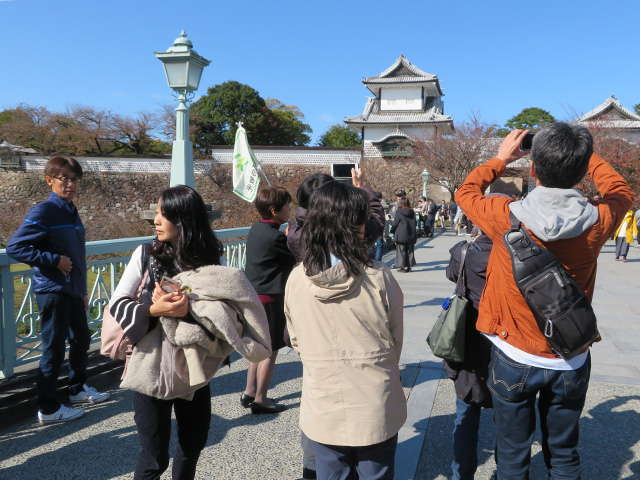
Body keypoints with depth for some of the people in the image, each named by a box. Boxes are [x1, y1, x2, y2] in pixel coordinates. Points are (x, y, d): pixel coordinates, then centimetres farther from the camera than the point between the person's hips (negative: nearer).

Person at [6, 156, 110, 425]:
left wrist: (82, 291, 19)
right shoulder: (43, 212, -13)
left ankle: (78, 389, 37)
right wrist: (54, 261, -20)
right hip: (52, 291, -8)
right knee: (54, 349, 0)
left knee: (81, 339, 18)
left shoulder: (71, 213, 12)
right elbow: (14, 247, -19)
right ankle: (48, 409, 13)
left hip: (73, 291, 8)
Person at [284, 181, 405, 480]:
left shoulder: (296, 279, -11)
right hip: (375, 411, -1)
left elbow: (296, 340, 2)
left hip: (322, 412, 2)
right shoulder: (378, 278, -16)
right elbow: (396, 341, -3)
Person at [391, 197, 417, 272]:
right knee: (410, 251, 12)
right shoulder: (412, 212, 5)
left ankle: (403, 267, 3)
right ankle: (409, 267, 14)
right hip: (411, 235, 5)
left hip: (401, 236, -5)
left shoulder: (399, 213, -12)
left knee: (401, 251, 4)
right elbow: (414, 224, 12)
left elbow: (395, 224, -6)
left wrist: (390, 221, 11)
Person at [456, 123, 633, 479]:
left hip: (514, 359, -1)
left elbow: (466, 192, 2)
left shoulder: (506, 217, -21)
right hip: (570, 363, 2)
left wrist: (501, 159, 12)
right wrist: (583, 155, 12)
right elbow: (621, 191, 9)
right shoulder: (597, 223, -15)